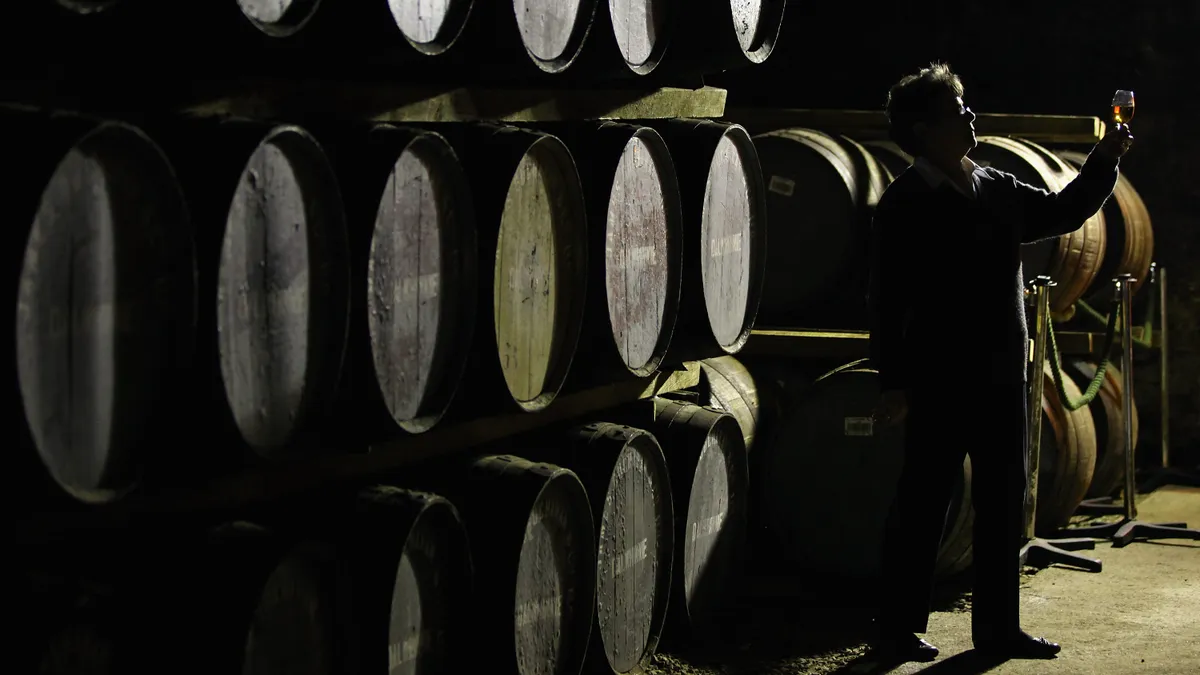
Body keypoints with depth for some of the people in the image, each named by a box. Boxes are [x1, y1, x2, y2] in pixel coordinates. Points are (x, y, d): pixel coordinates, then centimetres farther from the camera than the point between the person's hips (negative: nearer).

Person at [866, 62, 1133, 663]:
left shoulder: (997, 189, 11)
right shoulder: (906, 202, -9)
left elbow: (1062, 212, 23)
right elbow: (886, 298, -12)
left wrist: (1104, 161, 9)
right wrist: (893, 382, -17)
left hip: (1002, 378, 7)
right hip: (941, 382, -7)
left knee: (1003, 503, 10)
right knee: (923, 503, -1)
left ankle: (997, 626, 19)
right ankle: (898, 631, 8)